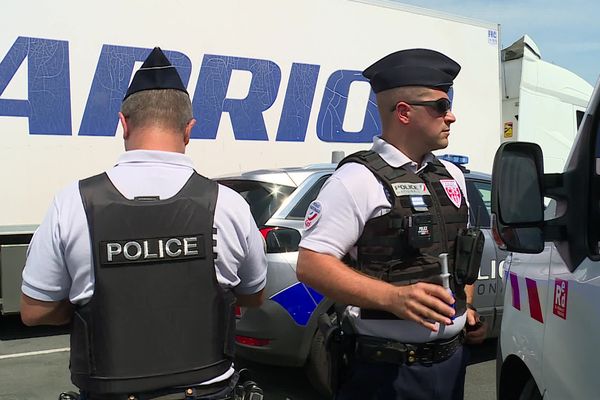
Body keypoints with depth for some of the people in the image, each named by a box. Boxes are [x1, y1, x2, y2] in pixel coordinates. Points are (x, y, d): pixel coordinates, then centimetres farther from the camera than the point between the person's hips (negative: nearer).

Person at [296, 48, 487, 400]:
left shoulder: (453, 176, 11)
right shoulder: (359, 179, -13)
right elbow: (311, 264, -20)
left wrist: (467, 307, 8)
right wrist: (393, 297, -30)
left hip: (451, 359, 7)